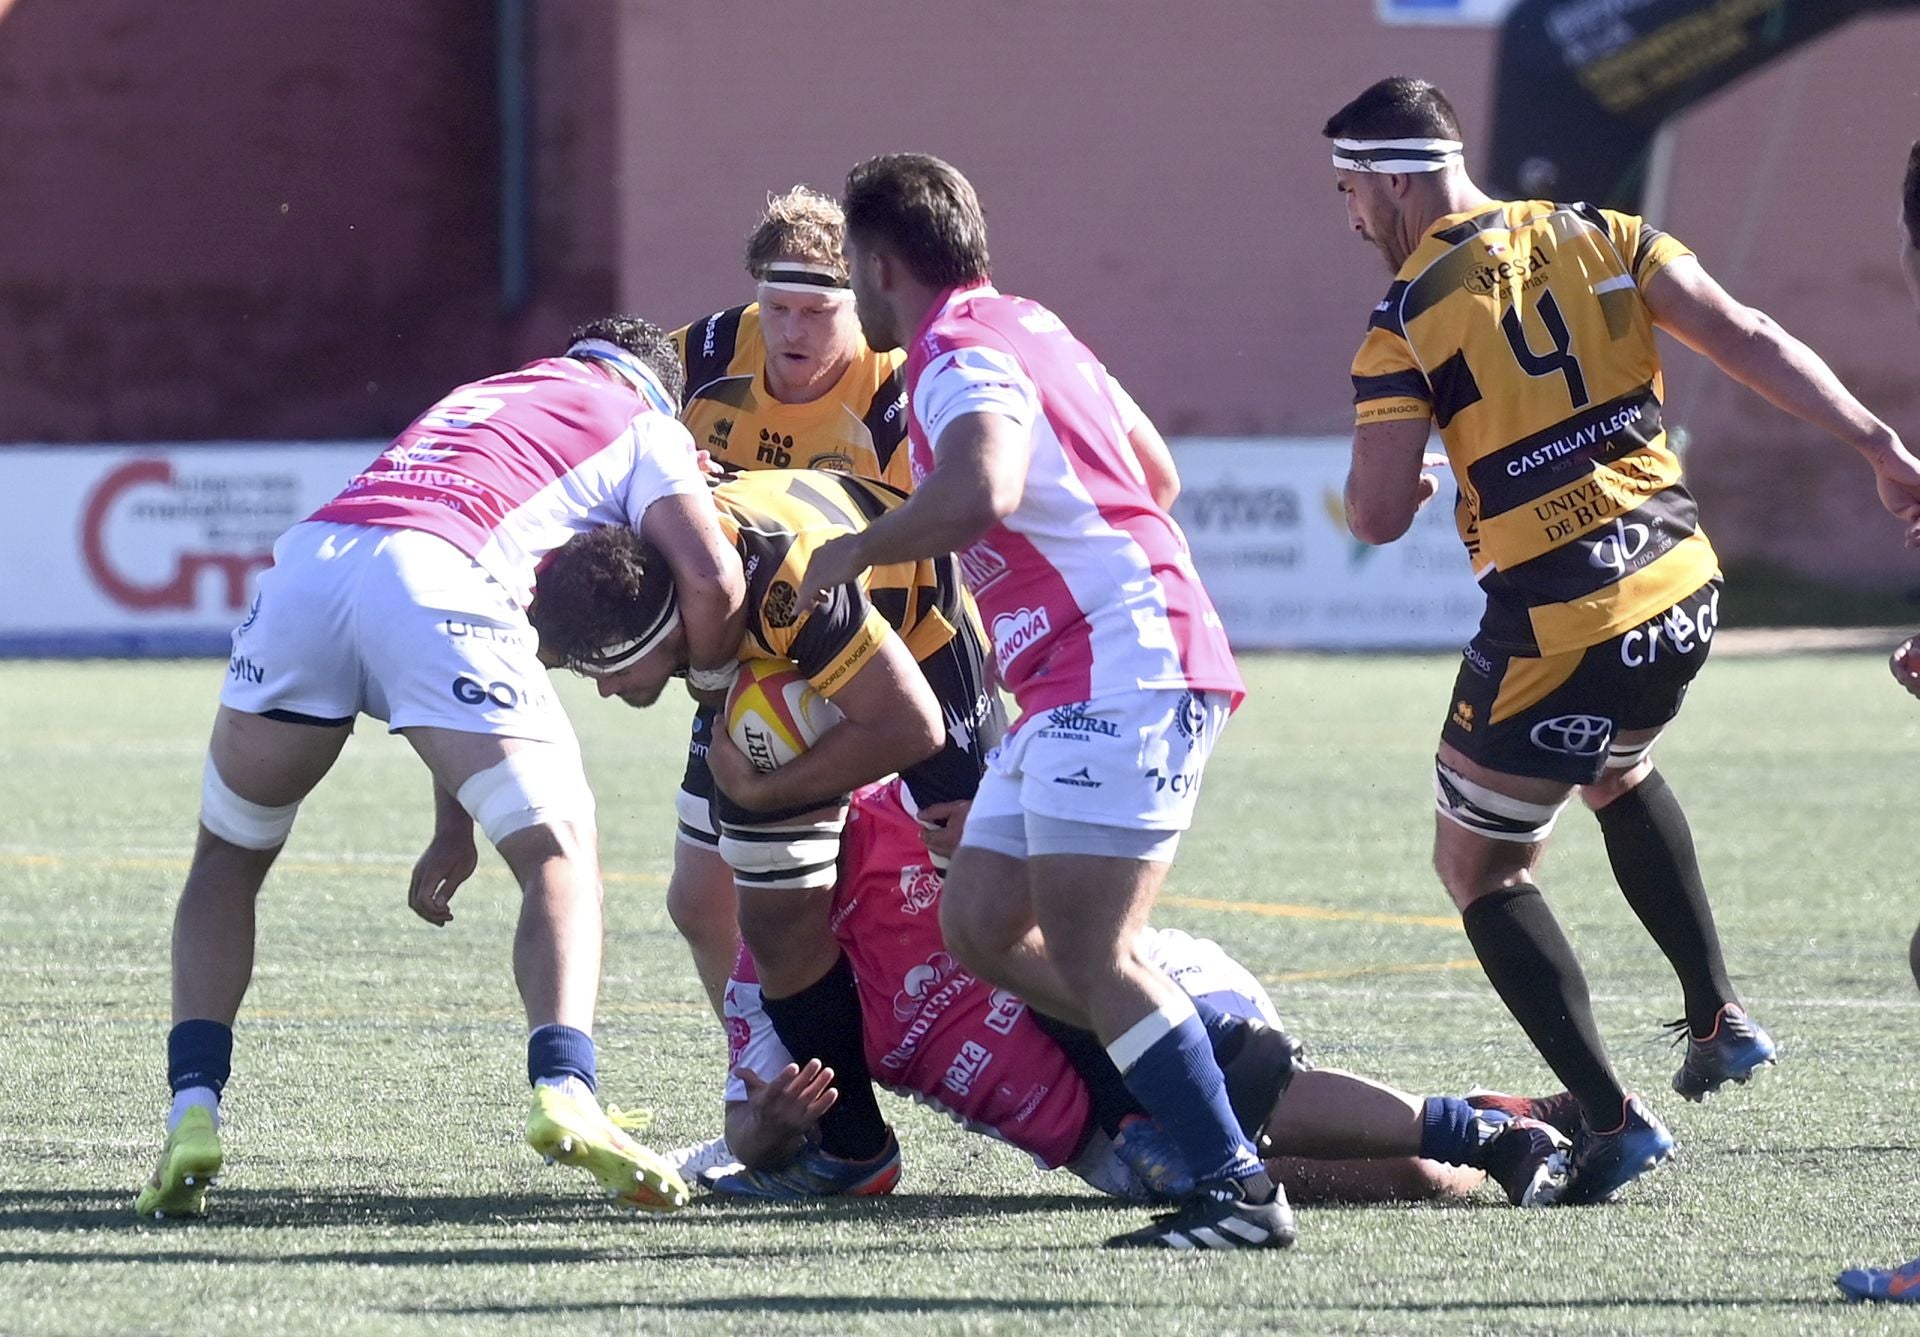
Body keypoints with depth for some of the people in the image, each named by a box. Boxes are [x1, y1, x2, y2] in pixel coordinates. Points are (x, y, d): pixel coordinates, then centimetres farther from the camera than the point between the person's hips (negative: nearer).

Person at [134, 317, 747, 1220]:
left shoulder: (480, 398, 42)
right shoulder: (641, 421, 26)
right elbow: (711, 581, 7)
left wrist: (454, 828, 39)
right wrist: (703, 675, 28)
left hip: (309, 560, 5)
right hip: (430, 575, -5)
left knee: (227, 857, 23)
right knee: (559, 856, 5)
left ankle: (193, 1111, 8)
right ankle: (563, 1093, -18)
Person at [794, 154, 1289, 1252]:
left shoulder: (963, 351, -11)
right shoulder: (1025, 326, 19)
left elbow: (979, 495, -31)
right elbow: (1151, 465, 29)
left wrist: (857, 550, -15)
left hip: (1126, 668, -10)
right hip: (1073, 689, 10)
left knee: (1089, 952, -15)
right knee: (981, 926, 8)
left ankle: (1240, 1188, -18)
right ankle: (1205, 1075, 10)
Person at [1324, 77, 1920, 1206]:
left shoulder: (1409, 319, -9)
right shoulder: (1604, 239, 5)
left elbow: (1378, 518, -11)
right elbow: (1750, 342, -2)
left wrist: (1400, 490, 12)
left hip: (1557, 635, -6)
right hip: (1684, 593, 6)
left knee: (1481, 866, 12)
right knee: (1621, 778, 36)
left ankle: (1613, 1120, 2)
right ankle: (1720, 1017, 32)